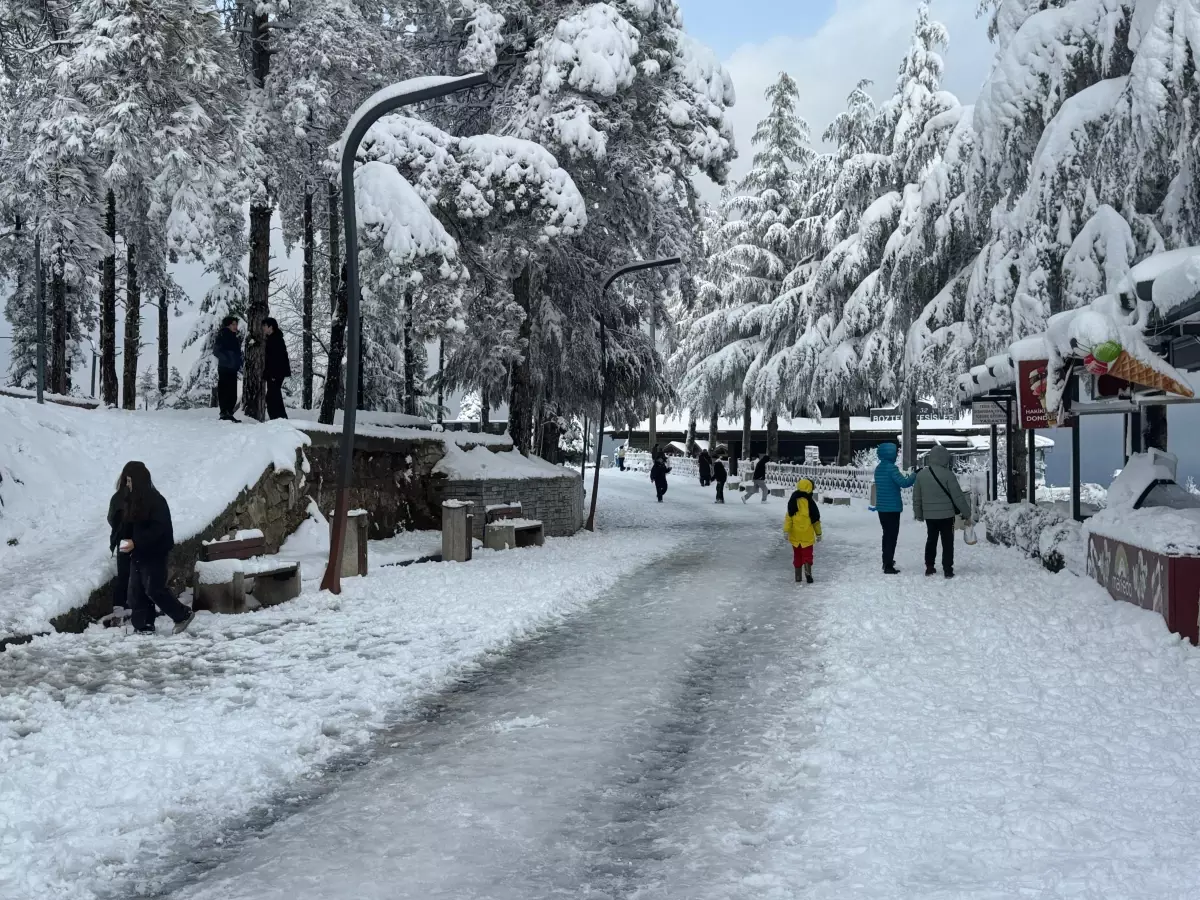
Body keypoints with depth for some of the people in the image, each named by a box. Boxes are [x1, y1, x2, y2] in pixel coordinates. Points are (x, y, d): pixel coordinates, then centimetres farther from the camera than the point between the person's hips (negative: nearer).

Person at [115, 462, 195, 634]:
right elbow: (127, 525, 16)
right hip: (137, 554, 8)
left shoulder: (156, 500, -16)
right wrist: (124, 542, 1)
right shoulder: (131, 500, 10)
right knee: (136, 591, 7)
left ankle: (183, 615, 6)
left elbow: (158, 529, -21)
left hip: (155, 554, -8)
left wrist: (136, 543, -25)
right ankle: (143, 626, 13)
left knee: (154, 590, -8)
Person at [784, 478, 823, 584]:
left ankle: (798, 577, 16)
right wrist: (818, 533, 11)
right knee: (807, 554, 6)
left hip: (795, 534, 2)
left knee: (797, 555, 12)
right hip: (807, 535, -2)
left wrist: (786, 531, -3)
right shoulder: (810, 503, -7)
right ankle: (808, 573, -10)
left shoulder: (793, 501, -3)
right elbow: (816, 519, 0)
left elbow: (789, 517, -5)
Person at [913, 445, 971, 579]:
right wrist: (967, 513, -3)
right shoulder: (947, 474, -15)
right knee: (947, 542, 4)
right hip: (946, 515, -4)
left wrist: (919, 514, 20)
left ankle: (929, 567, 18)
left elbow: (916, 498, 8)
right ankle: (948, 570, 2)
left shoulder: (921, 474, 1)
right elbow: (958, 496, -12)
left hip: (929, 515, 4)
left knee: (931, 540, 17)